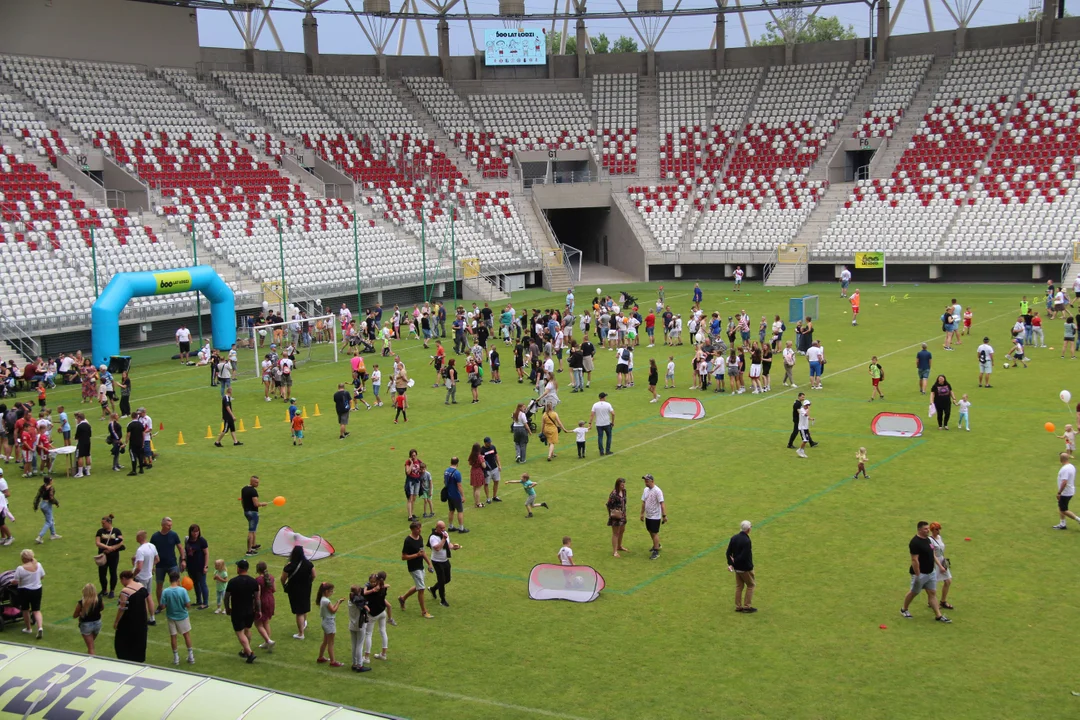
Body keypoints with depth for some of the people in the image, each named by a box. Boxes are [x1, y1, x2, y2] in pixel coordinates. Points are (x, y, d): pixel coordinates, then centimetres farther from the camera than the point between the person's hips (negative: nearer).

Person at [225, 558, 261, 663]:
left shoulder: (232, 582, -15)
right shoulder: (253, 581, -6)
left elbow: (227, 597, -7)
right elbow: (257, 598, -2)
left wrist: (227, 608, 9)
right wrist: (258, 610, 8)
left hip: (237, 612, -4)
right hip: (250, 611, 4)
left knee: (240, 632, 2)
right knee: (247, 630, 22)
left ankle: (249, 653, -10)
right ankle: (245, 651, 33)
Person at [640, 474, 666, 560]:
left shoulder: (657, 491, -19)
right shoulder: (646, 490, 4)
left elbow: (662, 504, -20)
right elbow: (643, 502, 14)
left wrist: (664, 516, -23)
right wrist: (642, 513, 16)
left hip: (655, 516, -8)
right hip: (648, 516, 8)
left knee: (655, 533, -5)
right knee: (651, 532, 19)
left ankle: (656, 552, 1)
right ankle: (657, 545, 40)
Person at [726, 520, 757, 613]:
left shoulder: (734, 538, 0)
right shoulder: (747, 541, -25)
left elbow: (728, 553, 2)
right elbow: (744, 556, -26)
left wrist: (730, 564, -1)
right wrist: (735, 561, -11)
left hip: (736, 567, 7)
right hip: (745, 568, -7)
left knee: (739, 586, 17)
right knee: (751, 585, 10)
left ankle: (738, 606, 22)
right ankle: (747, 606, 12)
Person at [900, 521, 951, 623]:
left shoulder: (927, 539, 7)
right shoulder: (915, 542, -22)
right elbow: (914, 560, -24)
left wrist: (939, 566, 16)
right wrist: (917, 575, -24)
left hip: (931, 572, 8)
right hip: (920, 573, -8)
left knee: (932, 593, 7)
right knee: (913, 592, 9)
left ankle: (938, 616, 9)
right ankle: (904, 610, 29)